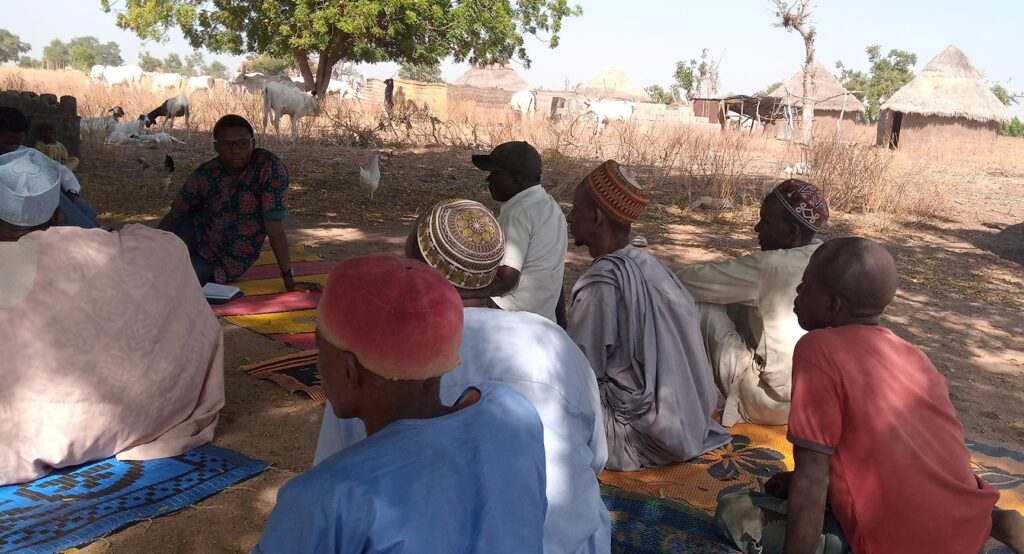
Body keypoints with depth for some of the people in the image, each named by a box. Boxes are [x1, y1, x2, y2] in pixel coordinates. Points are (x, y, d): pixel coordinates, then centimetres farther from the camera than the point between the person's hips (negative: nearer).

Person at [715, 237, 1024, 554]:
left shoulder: (817, 350, -13)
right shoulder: (911, 354, 10)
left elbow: (811, 482, -15)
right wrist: (796, 481, 23)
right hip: (973, 526, 8)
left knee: (735, 513, 1)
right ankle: (992, 520, 12)